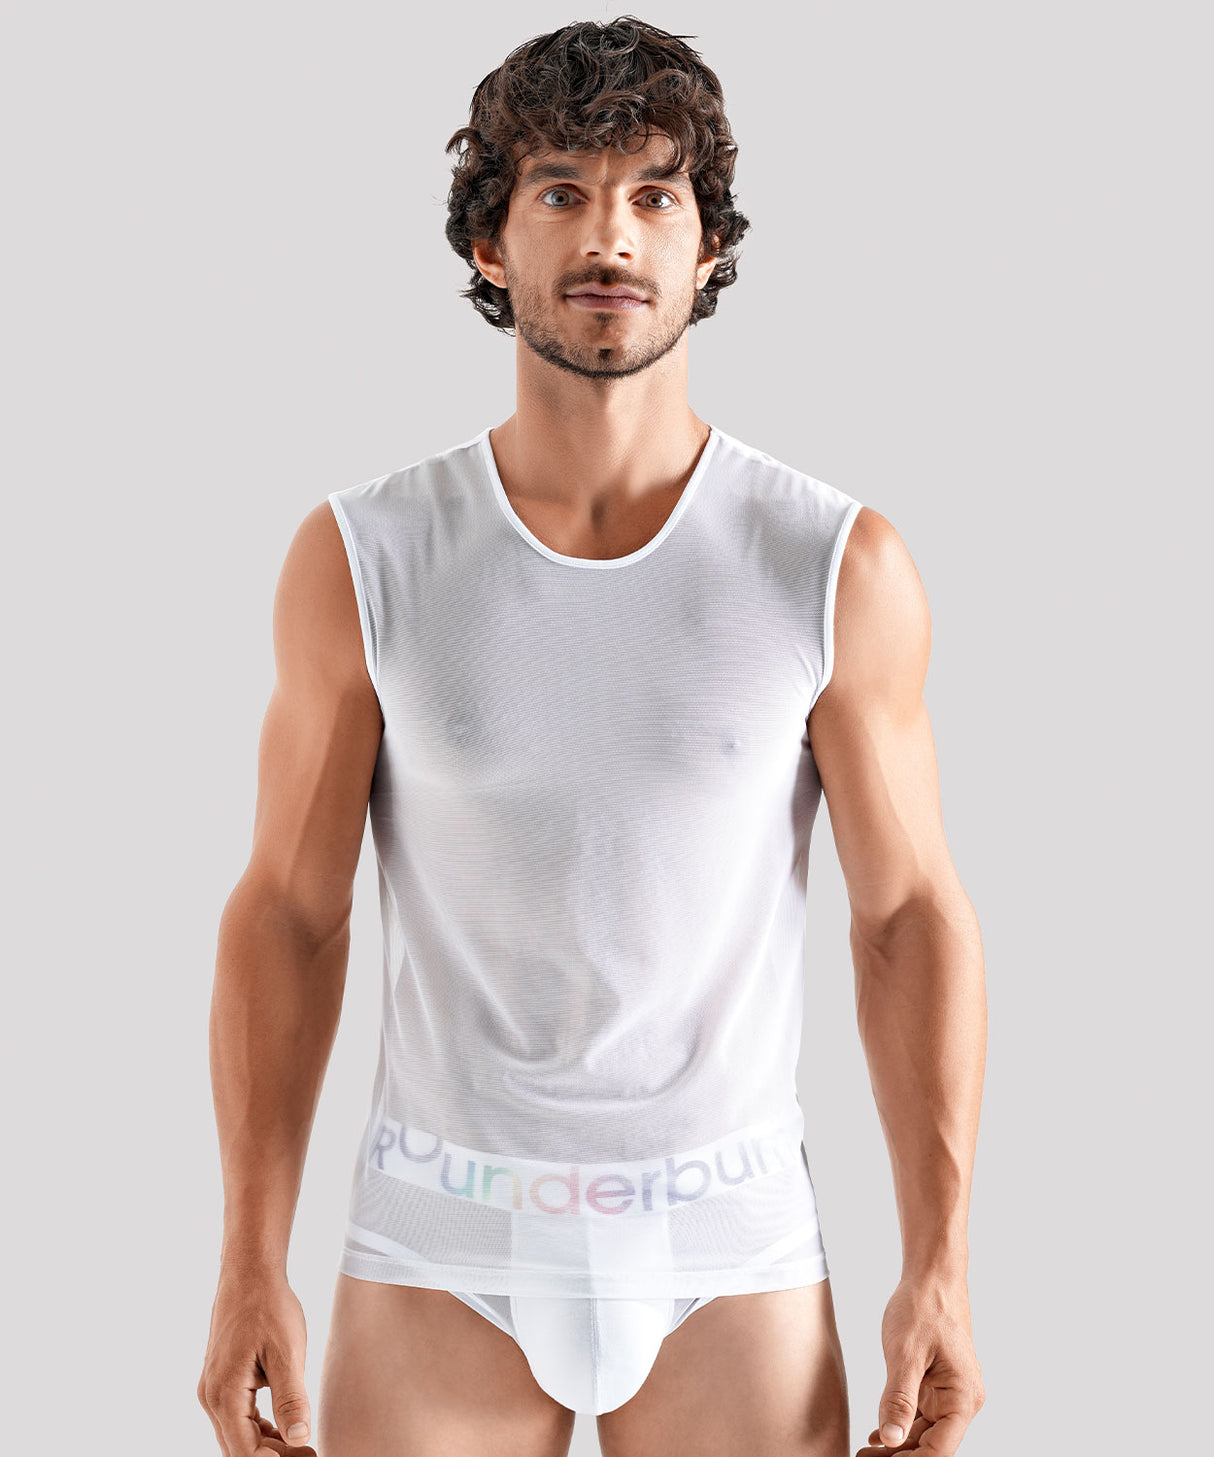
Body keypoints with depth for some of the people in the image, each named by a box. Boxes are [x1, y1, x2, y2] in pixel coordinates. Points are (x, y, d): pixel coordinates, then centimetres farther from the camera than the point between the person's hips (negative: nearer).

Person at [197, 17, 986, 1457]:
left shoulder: (839, 567, -9)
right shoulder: (359, 559, -8)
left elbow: (911, 916, -4)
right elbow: (287, 912, -2)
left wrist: (939, 1271, -8)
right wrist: (248, 1268, -6)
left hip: (727, 1246, 0)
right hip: (446, 1243, 0)